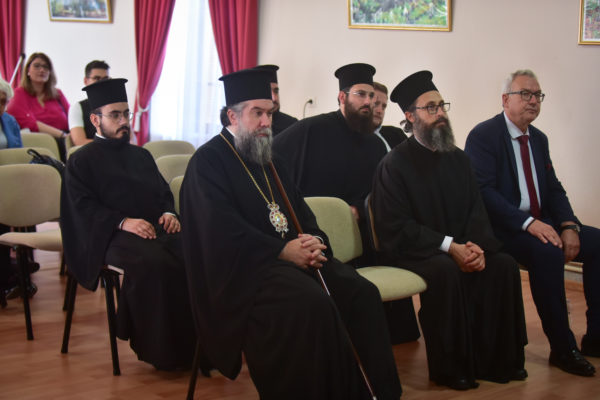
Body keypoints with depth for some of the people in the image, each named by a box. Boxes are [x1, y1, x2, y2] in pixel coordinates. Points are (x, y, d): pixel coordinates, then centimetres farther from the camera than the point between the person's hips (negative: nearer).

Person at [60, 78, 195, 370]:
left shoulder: (141, 155, 25)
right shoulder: (82, 160, 6)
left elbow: (163, 192, 23)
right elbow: (83, 207, -5)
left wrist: (168, 213, -2)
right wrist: (123, 222, -20)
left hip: (156, 227, 5)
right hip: (112, 234, -5)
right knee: (154, 262, -36)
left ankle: (195, 340, -18)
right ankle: (161, 349, -24)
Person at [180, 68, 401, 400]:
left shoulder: (268, 158, 22)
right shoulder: (208, 161, -3)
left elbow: (300, 209, 19)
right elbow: (223, 230, -14)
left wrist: (313, 242, -5)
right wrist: (282, 250, -19)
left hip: (292, 254, 7)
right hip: (244, 266, -7)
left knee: (362, 294, -16)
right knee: (315, 305, -33)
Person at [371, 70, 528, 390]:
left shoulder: (457, 159, 12)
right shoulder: (395, 164, -7)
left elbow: (475, 208, 9)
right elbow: (395, 226, -13)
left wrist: (477, 245, -14)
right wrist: (449, 246, -21)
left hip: (458, 248, 6)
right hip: (412, 252, -6)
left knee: (504, 265, -17)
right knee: (445, 271, -35)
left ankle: (498, 360, -5)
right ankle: (449, 368, -20)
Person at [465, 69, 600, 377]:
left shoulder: (539, 139, 16)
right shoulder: (483, 136, -8)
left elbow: (554, 189, 14)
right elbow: (483, 191, -18)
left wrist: (569, 225, -6)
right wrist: (528, 223, -26)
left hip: (541, 222, 8)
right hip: (503, 227, -8)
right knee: (547, 253, -33)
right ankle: (562, 348, -22)